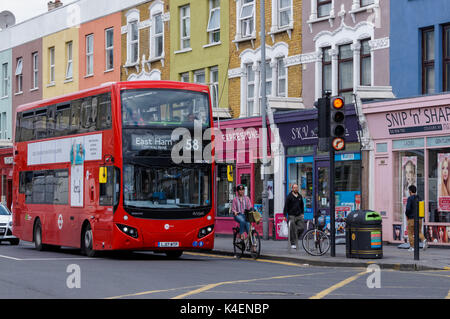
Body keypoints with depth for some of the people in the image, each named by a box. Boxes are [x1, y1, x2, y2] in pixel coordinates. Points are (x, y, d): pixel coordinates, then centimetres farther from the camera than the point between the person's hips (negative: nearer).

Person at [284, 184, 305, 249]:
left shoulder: (300, 196, 12)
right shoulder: (289, 196, -3)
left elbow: (302, 205, 24)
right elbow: (286, 206, -5)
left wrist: (302, 213, 14)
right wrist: (285, 215, -10)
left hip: (299, 216, 4)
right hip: (291, 216, -4)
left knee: (302, 228, -6)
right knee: (292, 230, -5)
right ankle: (293, 243, 3)